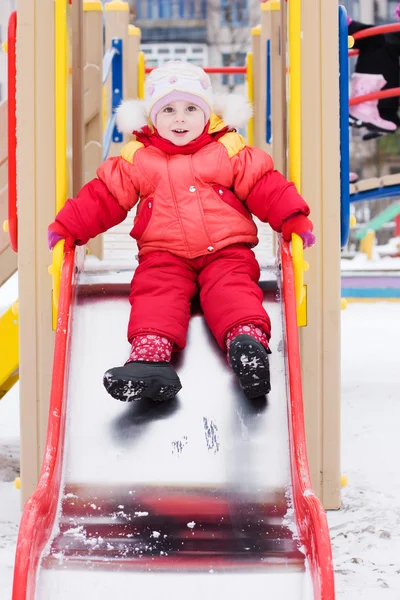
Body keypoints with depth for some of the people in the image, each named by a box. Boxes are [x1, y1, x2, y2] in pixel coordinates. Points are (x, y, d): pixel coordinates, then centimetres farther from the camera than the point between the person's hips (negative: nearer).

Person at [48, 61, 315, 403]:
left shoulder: (230, 152, 10)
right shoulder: (137, 159, 12)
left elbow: (266, 187, 5)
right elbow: (102, 198, 13)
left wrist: (295, 223, -6)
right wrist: (64, 230, 5)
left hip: (226, 251, 0)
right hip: (165, 255, 0)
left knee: (232, 288, -28)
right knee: (157, 293, -27)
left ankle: (248, 340, -54)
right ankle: (151, 356, -49)